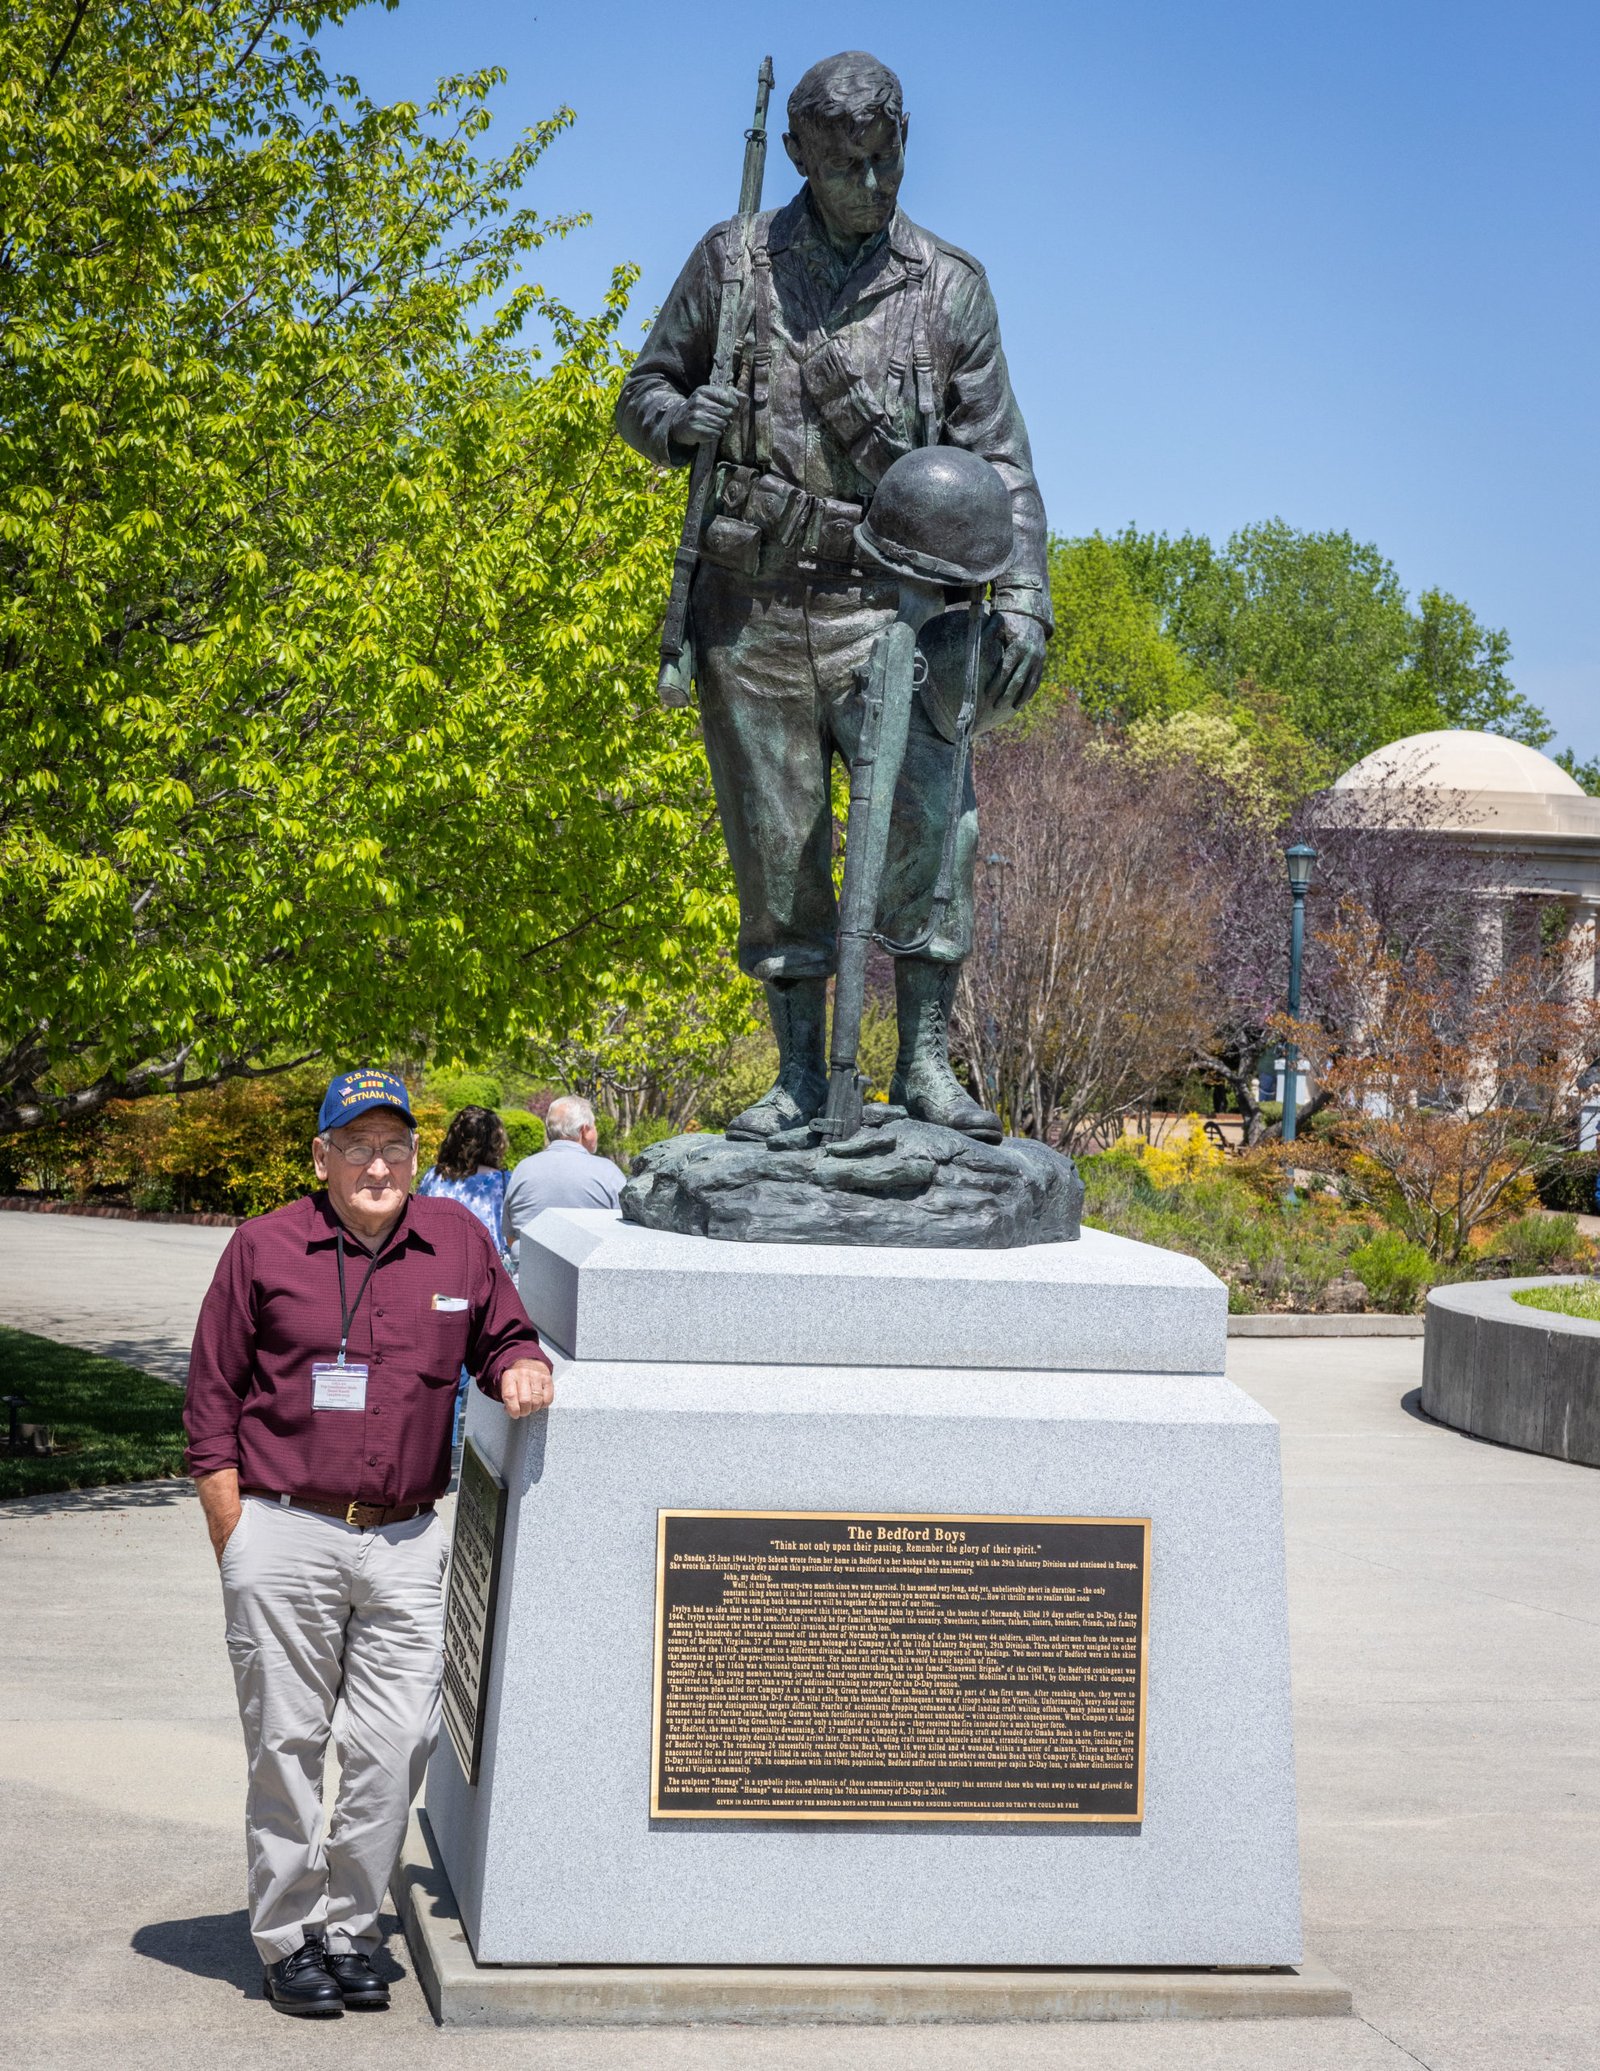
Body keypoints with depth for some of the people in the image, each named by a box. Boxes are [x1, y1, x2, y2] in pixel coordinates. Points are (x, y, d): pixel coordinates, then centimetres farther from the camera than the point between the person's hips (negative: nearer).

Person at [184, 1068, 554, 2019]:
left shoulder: (459, 1239, 7)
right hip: (284, 1537, -2)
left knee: (397, 1746, 1)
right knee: (287, 1745, 4)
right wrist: (234, 1543, -1)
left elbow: (503, 1334, 22)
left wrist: (521, 1367, -4)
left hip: (406, 1543, 2)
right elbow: (212, 1399, 3)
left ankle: (351, 1932, 17)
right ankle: (288, 1940, 17)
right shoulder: (264, 1247, 1)